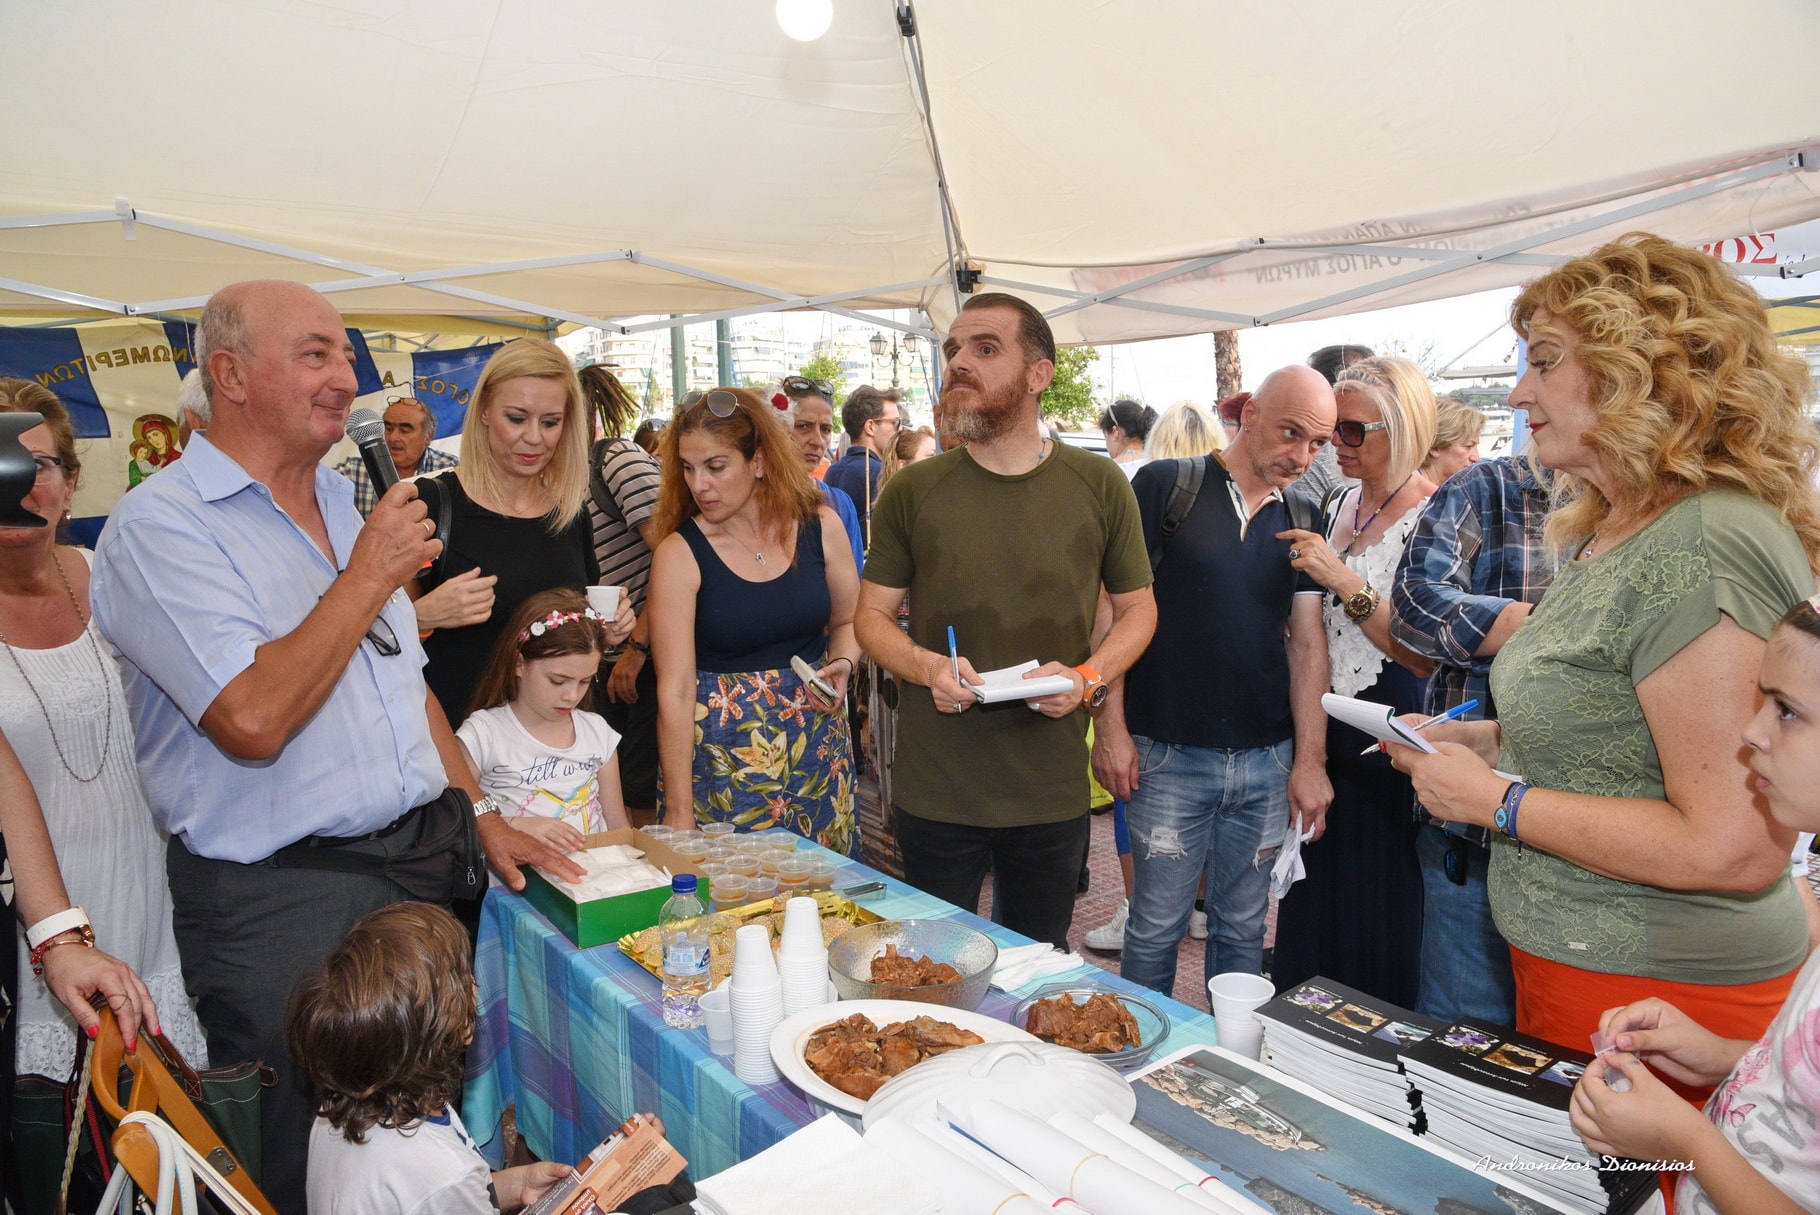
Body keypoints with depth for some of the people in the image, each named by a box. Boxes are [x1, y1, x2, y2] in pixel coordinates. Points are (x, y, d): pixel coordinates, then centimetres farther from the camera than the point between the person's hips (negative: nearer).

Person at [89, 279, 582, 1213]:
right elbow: (252, 720, -25)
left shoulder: (343, 503, 11)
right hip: (273, 900, -6)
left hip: (413, 864, 7)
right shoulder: (160, 526, -13)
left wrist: (481, 817, 10)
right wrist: (368, 577, -16)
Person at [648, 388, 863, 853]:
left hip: (818, 742, 3)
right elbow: (674, 691, -13)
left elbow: (848, 620, 12)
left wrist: (842, 663, -10)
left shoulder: (819, 526, -2)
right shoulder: (679, 554, -11)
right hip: (721, 754, -2)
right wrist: (678, 810, -14)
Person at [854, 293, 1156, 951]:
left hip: (1053, 791, 1)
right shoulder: (912, 490, -1)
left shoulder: (1100, 485, 0)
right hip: (934, 790, 0)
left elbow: (1138, 607, 8)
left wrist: (1088, 677, -12)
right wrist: (928, 667, -17)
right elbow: (872, 615, 4)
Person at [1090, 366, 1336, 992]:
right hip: (1170, 756, -4)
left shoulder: (1301, 519, 9)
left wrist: (1310, 760, -1)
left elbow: (1307, 641, 6)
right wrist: (1110, 725, -12)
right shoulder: (1164, 487, -4)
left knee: (1244, 927, 15)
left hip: (1268, 763, 4)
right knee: (1156, 928, 6)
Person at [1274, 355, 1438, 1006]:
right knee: (1315, 899, 16)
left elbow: (1427, 657, -21)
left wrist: (1342, 580, -23)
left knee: (1379, 909, 6)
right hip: (1323, 731, 7)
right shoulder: (1339, 505, 8)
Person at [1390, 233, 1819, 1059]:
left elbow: (1733, 848, -26)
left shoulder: (1704, 549, -22)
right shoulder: (1605, 533, 9)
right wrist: (1491, 741, 4)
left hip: (1659, 992, -9)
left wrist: (1497, 800, -19)